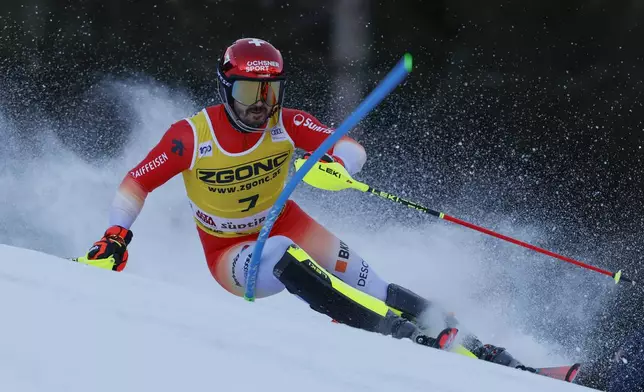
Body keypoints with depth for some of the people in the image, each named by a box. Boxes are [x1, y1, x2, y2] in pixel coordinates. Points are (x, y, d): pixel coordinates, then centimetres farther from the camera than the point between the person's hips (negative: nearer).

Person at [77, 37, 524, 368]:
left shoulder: (287, 125, -14)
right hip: (230, 252, -3)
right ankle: (398, 331, -43)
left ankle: (474, 346, -16)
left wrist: (337, 164, -43)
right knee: (281, 257, -36)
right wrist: (116, 236, -28)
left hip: (285, 225, 3)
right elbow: (136, 185, -13)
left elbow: (353, 149, -19)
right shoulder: (192, 137, -20)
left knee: (365, 284, -18)